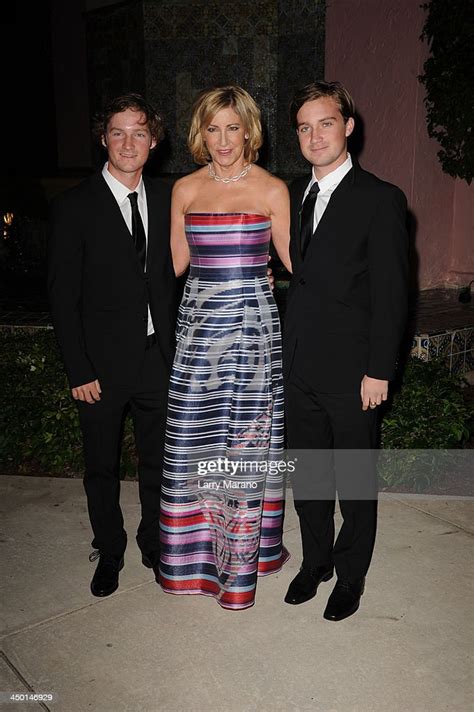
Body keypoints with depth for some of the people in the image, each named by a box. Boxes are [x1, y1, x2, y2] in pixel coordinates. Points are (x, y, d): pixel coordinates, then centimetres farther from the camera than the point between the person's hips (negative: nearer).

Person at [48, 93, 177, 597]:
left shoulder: (166, 198, 3)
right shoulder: (74, 206, -9)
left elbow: (173, 273, 8)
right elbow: (62, 296, -9)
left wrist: (176, 343, 2)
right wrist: (78, 370, -12)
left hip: (158, 355, 3)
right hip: (102, 363, -3)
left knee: (158, 461, 16)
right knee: (102, 466, 14)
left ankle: (154, 544, 38)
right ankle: (109, 551, 37)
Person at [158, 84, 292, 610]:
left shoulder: (272, 189, 1)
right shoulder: (184, 189, 9)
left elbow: (294, 259, 6)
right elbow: (175, 263, 13)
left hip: (252, 322, -2)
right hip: (198, 322, 3)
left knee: (247, 437, 3)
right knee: (193, 436, 4)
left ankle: (242, 555, 21)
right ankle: (194, 552, 25)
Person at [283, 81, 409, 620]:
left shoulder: (381, 200, -9)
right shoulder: (293, 195, 9)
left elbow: (391, 293, -10)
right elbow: (294, 273, 11)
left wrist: (378, 371, -13)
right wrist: (286, 348, 6)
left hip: (351, 372, -5)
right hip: (298, 367, 5)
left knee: (355, 481, 11)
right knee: (308, 474, 18)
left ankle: (351, 575, 31)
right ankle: (315, 560, 38)